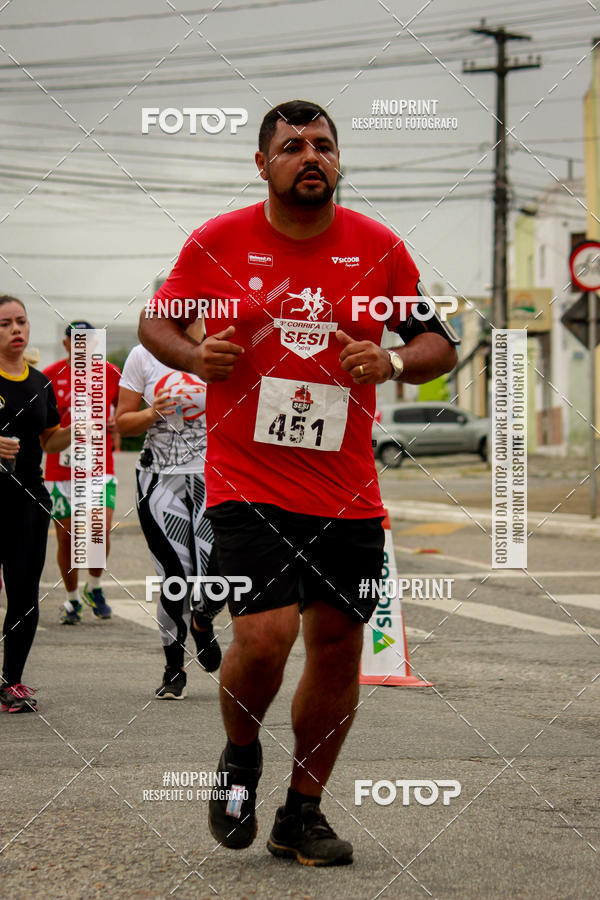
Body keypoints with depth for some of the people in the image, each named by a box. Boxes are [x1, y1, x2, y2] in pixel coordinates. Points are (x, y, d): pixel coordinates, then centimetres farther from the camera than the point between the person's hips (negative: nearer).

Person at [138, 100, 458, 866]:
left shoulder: (379, 248, 3)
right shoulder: (218, 242, 0)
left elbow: (439, 344, 10)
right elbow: (156, 320, 12)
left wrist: (394, 361, -12)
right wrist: (193, 357, -10)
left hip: (347, 493, 3)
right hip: (246, 481, -3)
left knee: (339, 646, 6)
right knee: (265, 634, -18)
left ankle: (302, 812, 23)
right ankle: (240, 759, 14)